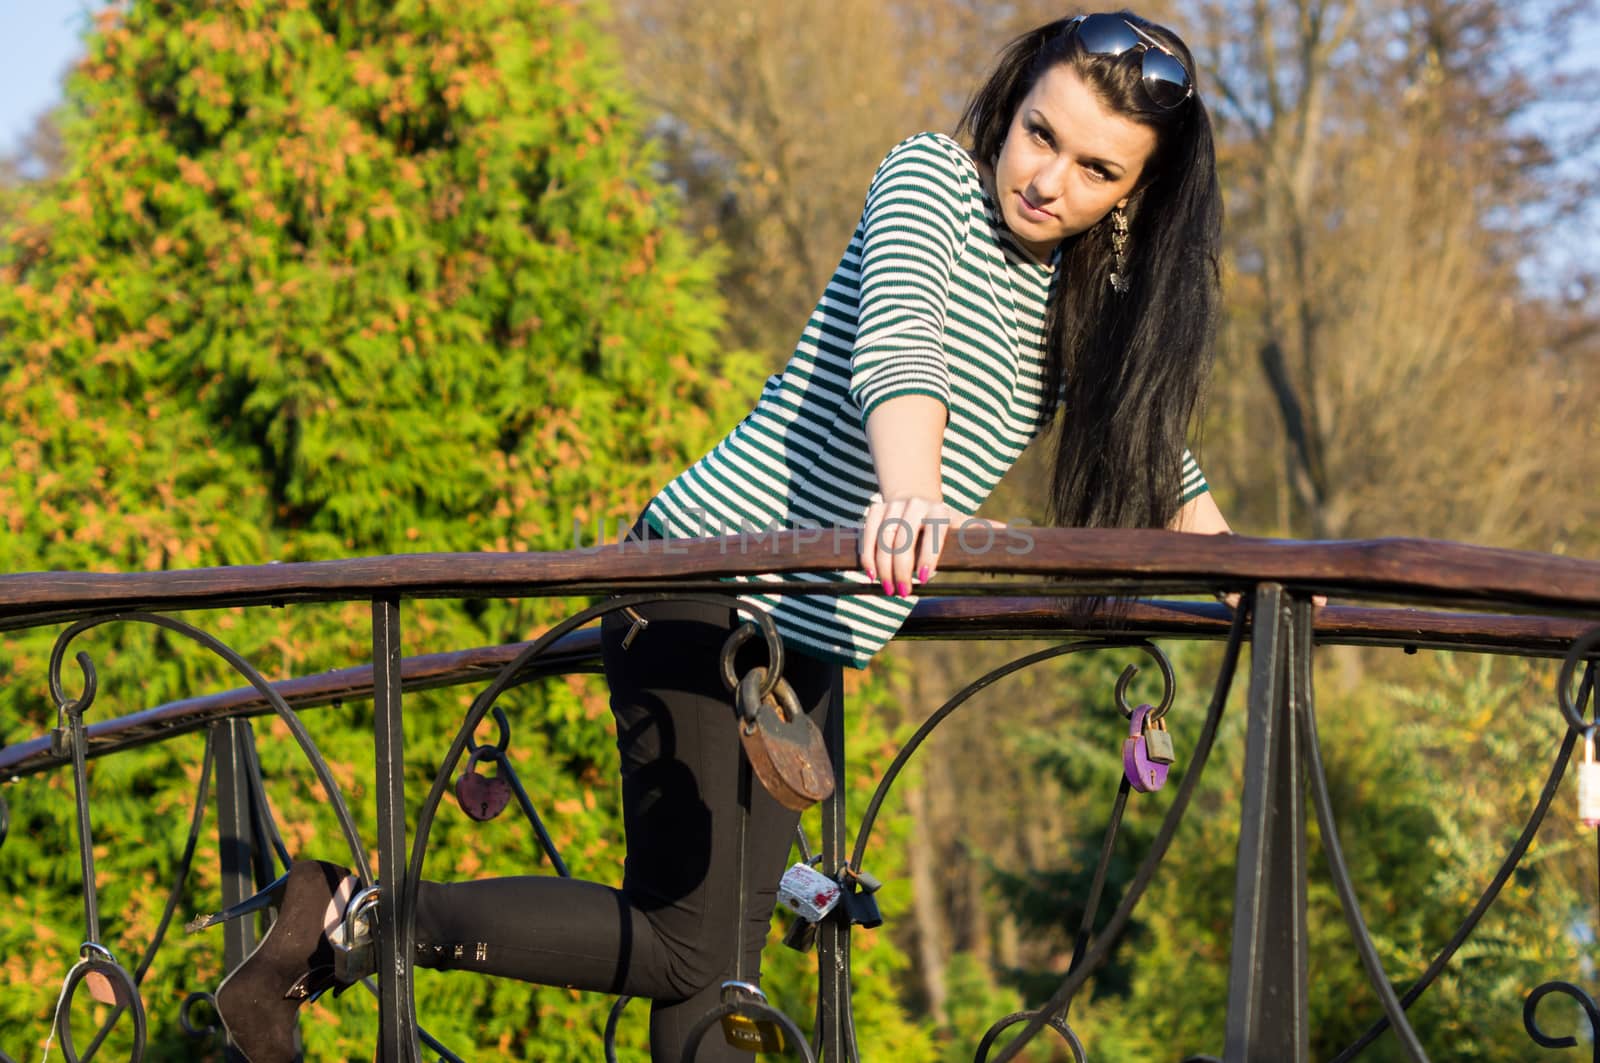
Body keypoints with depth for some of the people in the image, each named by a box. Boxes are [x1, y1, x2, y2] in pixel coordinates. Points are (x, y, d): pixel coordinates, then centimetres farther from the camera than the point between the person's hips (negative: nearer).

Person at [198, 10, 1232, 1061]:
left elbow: (1153, 446, 27)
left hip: (809, 647, 8)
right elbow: (893, 342, -31)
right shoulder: (931, 176, -10)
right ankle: (349, 915, -3)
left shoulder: (1087, 302, 12)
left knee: (716, 959, 6)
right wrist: (911, 499, -49)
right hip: (714, 588, -8)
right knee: (682, 944, -10)